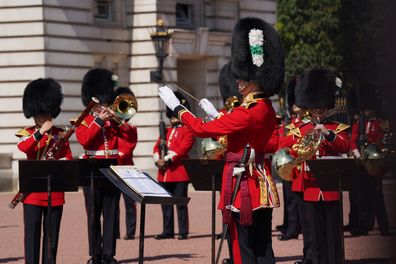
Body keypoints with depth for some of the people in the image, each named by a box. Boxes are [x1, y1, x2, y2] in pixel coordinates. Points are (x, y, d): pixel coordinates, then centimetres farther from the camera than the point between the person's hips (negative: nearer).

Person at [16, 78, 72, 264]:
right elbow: (22, 147, -19)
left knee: (52, 234, 6)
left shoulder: (60, 134, 9)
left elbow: (68, 158, 5)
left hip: (55, 192, 2)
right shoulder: (27, 133, 3)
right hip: (33, 192, -2)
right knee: (32, 233, -2)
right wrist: (40, 132, -27)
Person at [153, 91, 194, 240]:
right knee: (166, 203, 9)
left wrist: (167, 159, -18)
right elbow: (157, 147, 14)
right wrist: (158, 160, -6)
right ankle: (167, 231, 16)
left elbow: (183, 148, -14)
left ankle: (183, 232, -1)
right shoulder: (166, 131, 20)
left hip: (179, 172, -7)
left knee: (180, 203, -5)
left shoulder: (187, 131, -2)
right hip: (164, 173, 7)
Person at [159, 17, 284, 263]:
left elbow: (202, 129, -16)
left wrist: (177, 107, -4)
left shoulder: (248, 112, -19)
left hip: (244, 185, -9)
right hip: (261, 186, 9)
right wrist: (216, 115, 29)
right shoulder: (267, 110, 10)